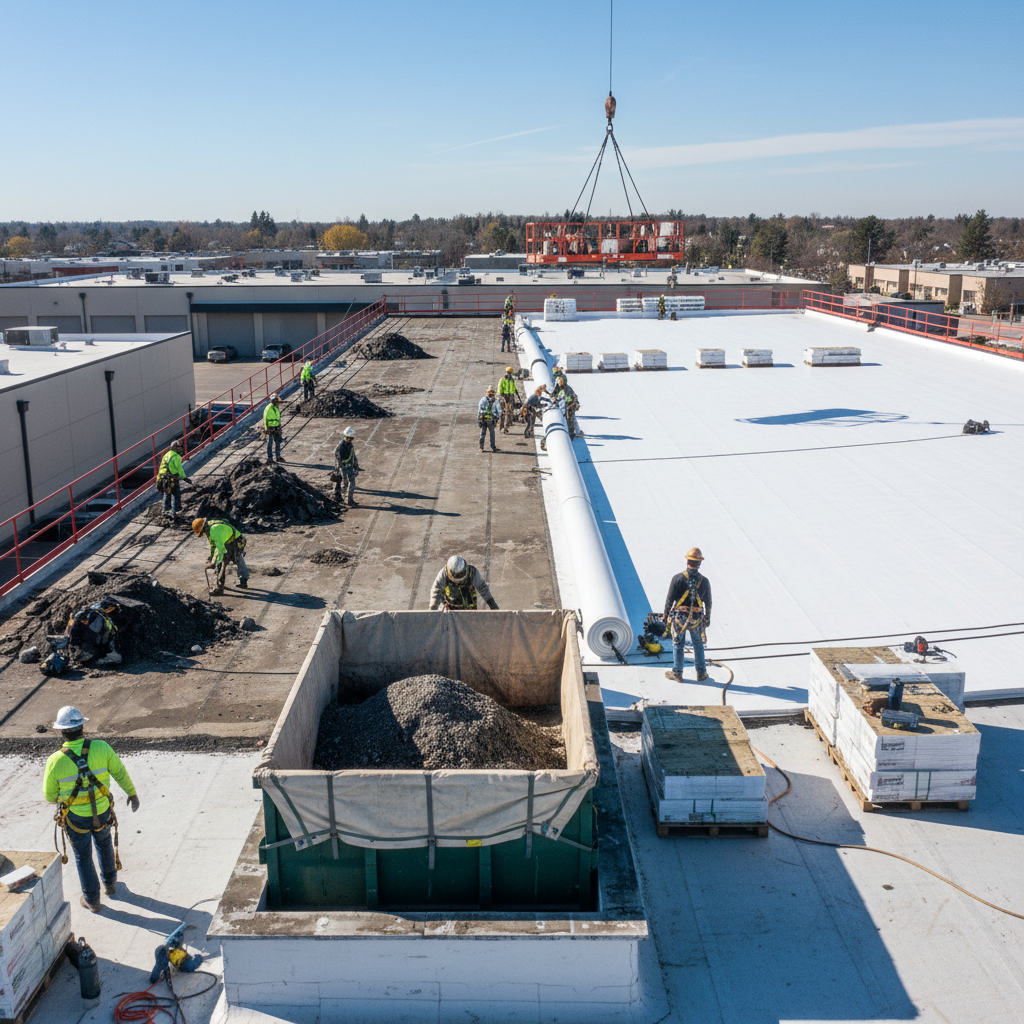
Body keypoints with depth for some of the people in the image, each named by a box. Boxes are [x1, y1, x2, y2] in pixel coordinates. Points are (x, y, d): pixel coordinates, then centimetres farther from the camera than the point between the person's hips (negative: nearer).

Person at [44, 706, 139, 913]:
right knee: (104, 843, 32)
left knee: (83, 857, 23)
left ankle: (92, 900, 37)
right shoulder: (101, 748, -21)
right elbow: (120, 773, -7)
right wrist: (132, 793, 11)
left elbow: (50, 796, -9)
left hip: (75, 817, -1)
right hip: (101, 812, 2)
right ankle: (109, 884, 50)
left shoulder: (55, 761, -24)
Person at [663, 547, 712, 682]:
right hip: (697, 619, 1)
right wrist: (707, 618, 17)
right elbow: (708, 603, 4)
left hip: (679, 617, -1)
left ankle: (677, 673, 18)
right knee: (698, 645, 17)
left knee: (678, 644, 12)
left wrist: (666, 615, 3)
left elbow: (670, 599, -8)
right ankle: (701, 673, 24)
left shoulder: (677, 578, -12)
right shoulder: (704, 581, -4)